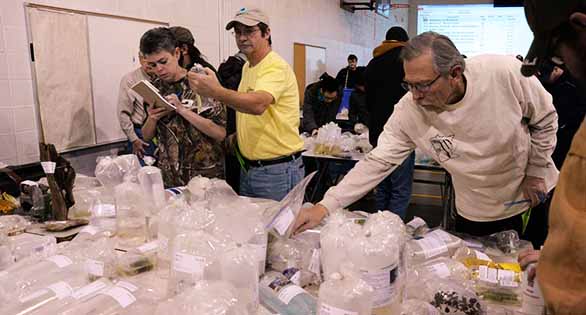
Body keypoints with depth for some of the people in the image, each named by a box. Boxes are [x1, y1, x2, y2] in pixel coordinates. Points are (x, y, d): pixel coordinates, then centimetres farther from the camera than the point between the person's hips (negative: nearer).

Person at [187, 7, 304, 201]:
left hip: (277, 171, -8)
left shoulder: (276, 67, -16)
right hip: (248, 169, 9)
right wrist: (236, 135, 9)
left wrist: (216, 92, -46)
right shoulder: (247, 67, 12)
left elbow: (257, 104, -36)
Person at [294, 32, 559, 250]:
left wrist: (536, 172, -5)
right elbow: (377, 162, -21)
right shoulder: (408, 111, -23)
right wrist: (326, 206, -28)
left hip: (536, 201, 1)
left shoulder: (505, 72, -26)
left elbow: (545, 119, -8)